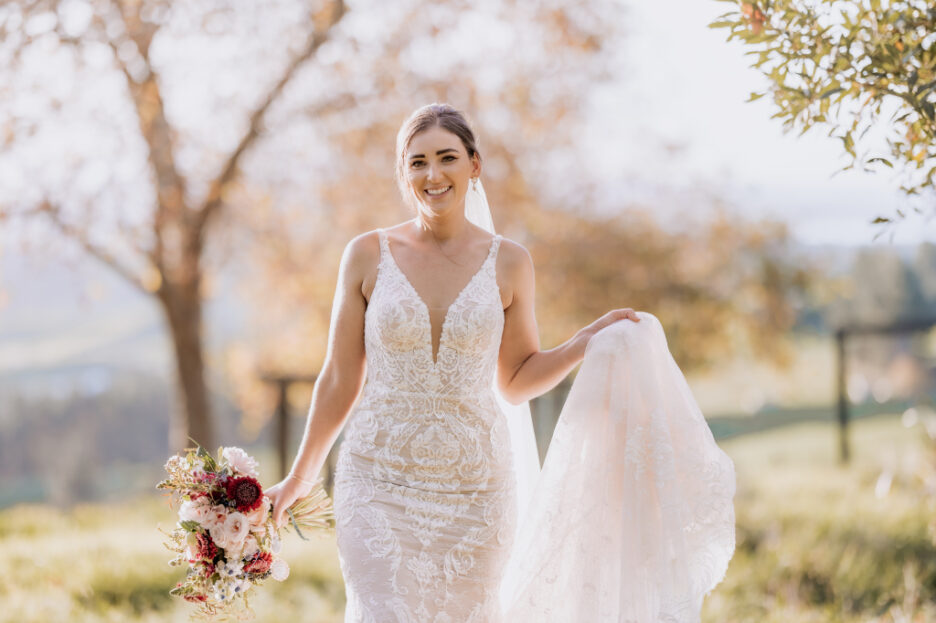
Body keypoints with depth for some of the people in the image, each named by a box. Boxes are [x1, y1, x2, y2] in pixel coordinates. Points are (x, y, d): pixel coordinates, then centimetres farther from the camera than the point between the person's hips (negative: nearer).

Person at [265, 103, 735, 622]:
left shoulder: (508, 263, 1)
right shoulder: (368, 255, -2)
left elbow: (516, 381, 10)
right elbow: (340, 380, 5)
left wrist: (588, 341, -2)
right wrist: (300, 476, 8)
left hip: (475, 485, 1)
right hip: (380, 483, -1)